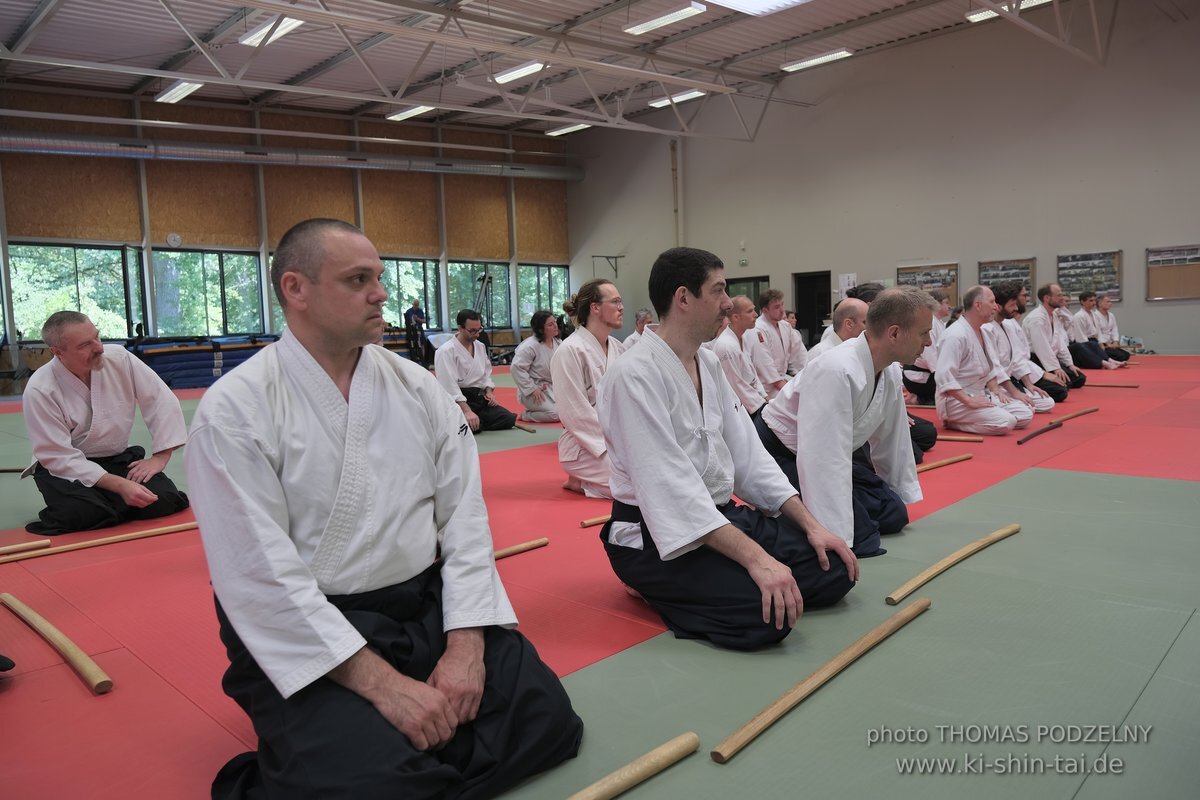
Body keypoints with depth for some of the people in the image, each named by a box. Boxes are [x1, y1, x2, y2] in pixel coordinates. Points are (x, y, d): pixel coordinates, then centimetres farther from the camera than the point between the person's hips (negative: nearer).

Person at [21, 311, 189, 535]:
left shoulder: (119, 358, -12)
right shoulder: (39, 391, -20)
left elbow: (162, 400, -6)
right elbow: (60, 457, -20)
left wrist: (160, 457, -12)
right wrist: (119, 485, -30)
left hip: (118, 460, 3)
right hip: (67, 468, -3)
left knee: (164, 501, -20)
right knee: (82, 513, -32)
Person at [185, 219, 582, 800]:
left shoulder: (416, 386, 4)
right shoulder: (236, 410, -10)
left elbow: (463, 515, 2)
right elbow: (260, 574, -16)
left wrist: (465, 644, -9)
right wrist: (380, 681, -20)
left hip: (427, 609, 5)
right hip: (305, 632, -4)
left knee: (544, 716, -9)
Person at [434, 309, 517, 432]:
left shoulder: (480, 346, 9)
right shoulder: (446, 351, -15)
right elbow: (449, 385, -22)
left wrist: (489, 392, -1)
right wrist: (467, 411, -29)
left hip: (479, 399, 7)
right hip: (459, 400, -7)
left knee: (508, 419, -10)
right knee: (470, 426, -33)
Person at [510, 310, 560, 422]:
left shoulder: (557, 343, 4)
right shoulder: (530, 345, -21)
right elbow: (517, 367, -24)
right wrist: (532, 389, -21)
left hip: (551, 388, 8)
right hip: (534, 391, -8)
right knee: (556, 414, -23)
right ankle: (526, 415, 2)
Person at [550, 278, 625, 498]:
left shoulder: (617, 347, 9)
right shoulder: (570, 351, -16)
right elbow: (576, 414, -18)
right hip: (586, 445, -8)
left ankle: (587, 478, 10)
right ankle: (580, 482, -1)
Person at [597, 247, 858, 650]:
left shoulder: (708, 364, 10)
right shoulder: (635, 374, -19)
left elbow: (747, 454, 10)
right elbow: (669, 487, -27)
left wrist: (810, 524, 1)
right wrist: (755, 558, -32)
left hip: (722, 517, 9)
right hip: (657, 538, -9)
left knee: (834, 569, 2)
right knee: (769, 615, -27)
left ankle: (684, 588, 10)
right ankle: (662, 589, -1)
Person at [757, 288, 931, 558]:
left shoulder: (890, 372, -4)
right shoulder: (837, 371, -34)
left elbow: (892, 440, 12)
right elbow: (823, 459, -38)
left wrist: (904, 498, 22)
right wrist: (837, 542, -39)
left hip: (830, 454, 9)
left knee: (893, 516, 10)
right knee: (860, 540, -17)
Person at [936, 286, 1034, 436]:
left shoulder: (980, 332, 14)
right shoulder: (956, 335, -20)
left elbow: (991, 367, 19)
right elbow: (944, 377, -28)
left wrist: (995, 390, 2)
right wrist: (969, 401, -29)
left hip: (981, 395, 10)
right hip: (957, 400, -10)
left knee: (1025, 414, 2)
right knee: (1005, 422, -25)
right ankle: (953, 422, -8)